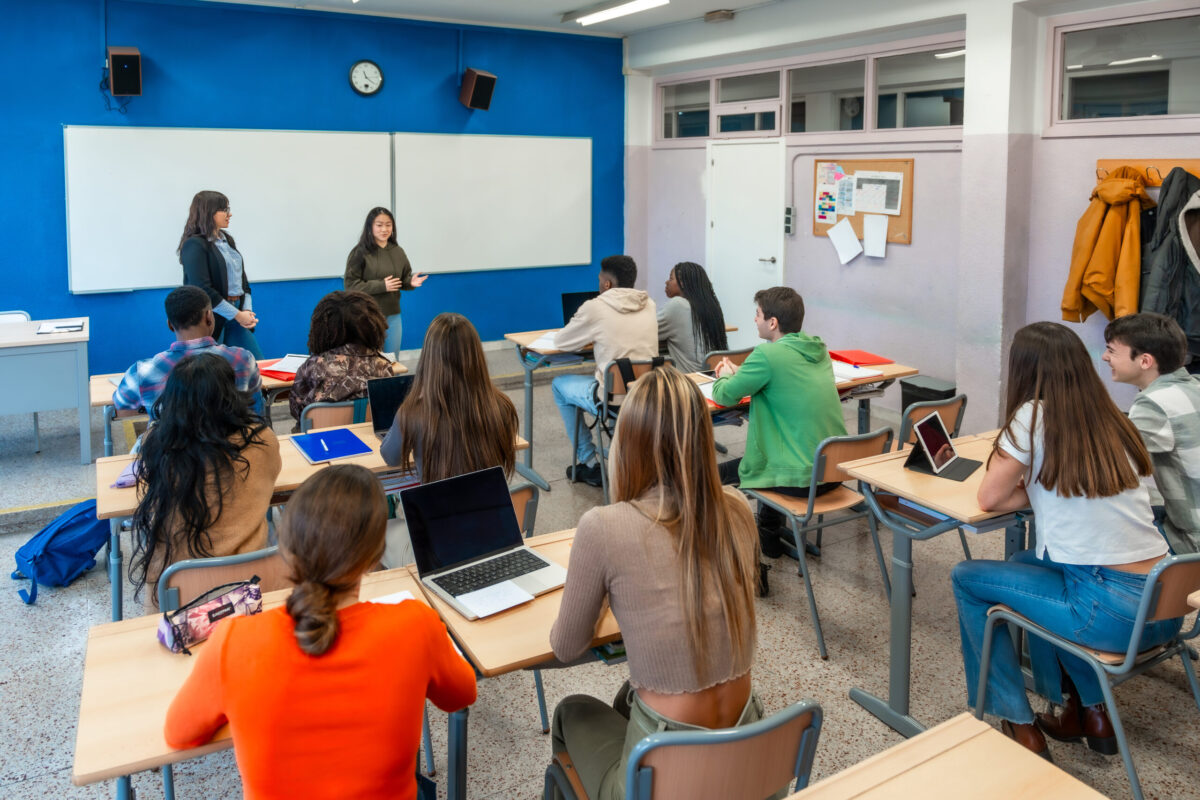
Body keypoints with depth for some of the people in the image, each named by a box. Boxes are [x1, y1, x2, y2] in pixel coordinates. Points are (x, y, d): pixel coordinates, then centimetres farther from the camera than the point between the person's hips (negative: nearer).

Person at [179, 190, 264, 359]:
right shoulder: (195, 245, -10)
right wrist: (237, 315, -15)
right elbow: (203, 290, -17)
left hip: (238, 312, 8)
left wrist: (247, 311, -1)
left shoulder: (227, 240, 14)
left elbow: (242, 277, 15)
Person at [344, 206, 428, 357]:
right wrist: (381, 286, -19)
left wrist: (411, 282, -10)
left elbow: (404, 279, 14)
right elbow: (350, 284, -12)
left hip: (393, 315, 5)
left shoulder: (398, 251, 6)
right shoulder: (360, 252, -10)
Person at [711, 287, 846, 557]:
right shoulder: (818, 349, 5)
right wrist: (740, 373, 19)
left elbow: (725, 396, -7)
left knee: (719, 473, 13)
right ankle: (769, 534, 40)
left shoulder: (767, 355, -18)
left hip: (801, 480, -7)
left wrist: (724, 377, 15)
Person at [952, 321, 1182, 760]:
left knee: (967, 578, 10)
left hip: (1113, 613, -7)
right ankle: (1090, 709, 30)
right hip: (1165, 605, 7)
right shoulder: (1113, 422, 11)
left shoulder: (1034, 415, -9)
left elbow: (990, 499, -2)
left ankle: (1019, 726, 15)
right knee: (1028, 563, 30)